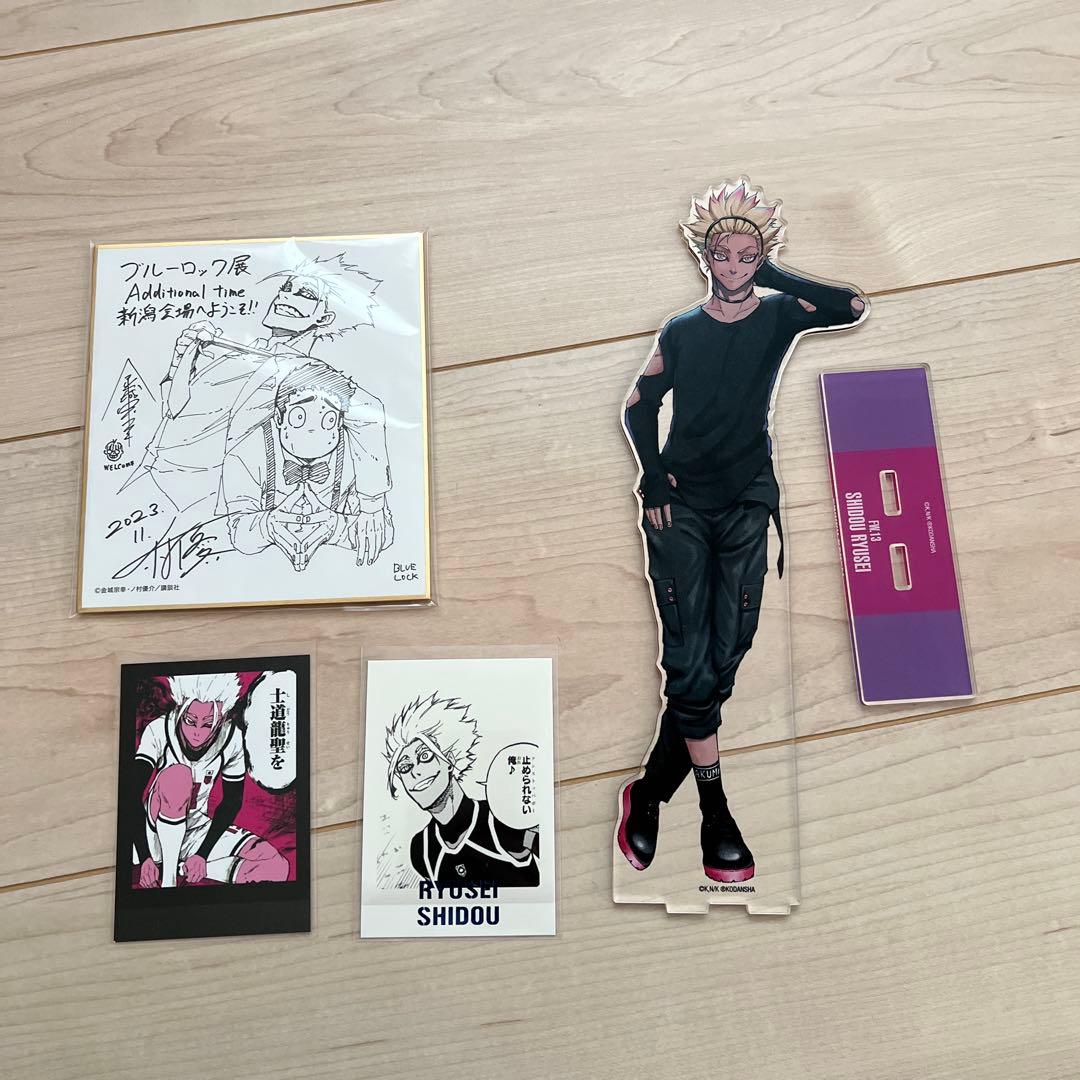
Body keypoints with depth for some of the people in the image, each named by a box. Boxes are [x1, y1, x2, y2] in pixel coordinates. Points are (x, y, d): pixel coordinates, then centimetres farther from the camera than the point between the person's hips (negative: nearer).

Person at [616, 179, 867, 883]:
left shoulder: (779, 315, 5)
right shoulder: (682, 331, 7)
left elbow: (852, 307, -14)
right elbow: (640, 406, 12)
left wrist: (773, 274, -8)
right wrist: (653, 481, 0)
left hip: (747, 501, 1)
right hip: (682, 501, 0)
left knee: (726, 657, -3)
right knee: (690, 661, -8)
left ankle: (650, 792, 12)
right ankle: (716, 817, 4)